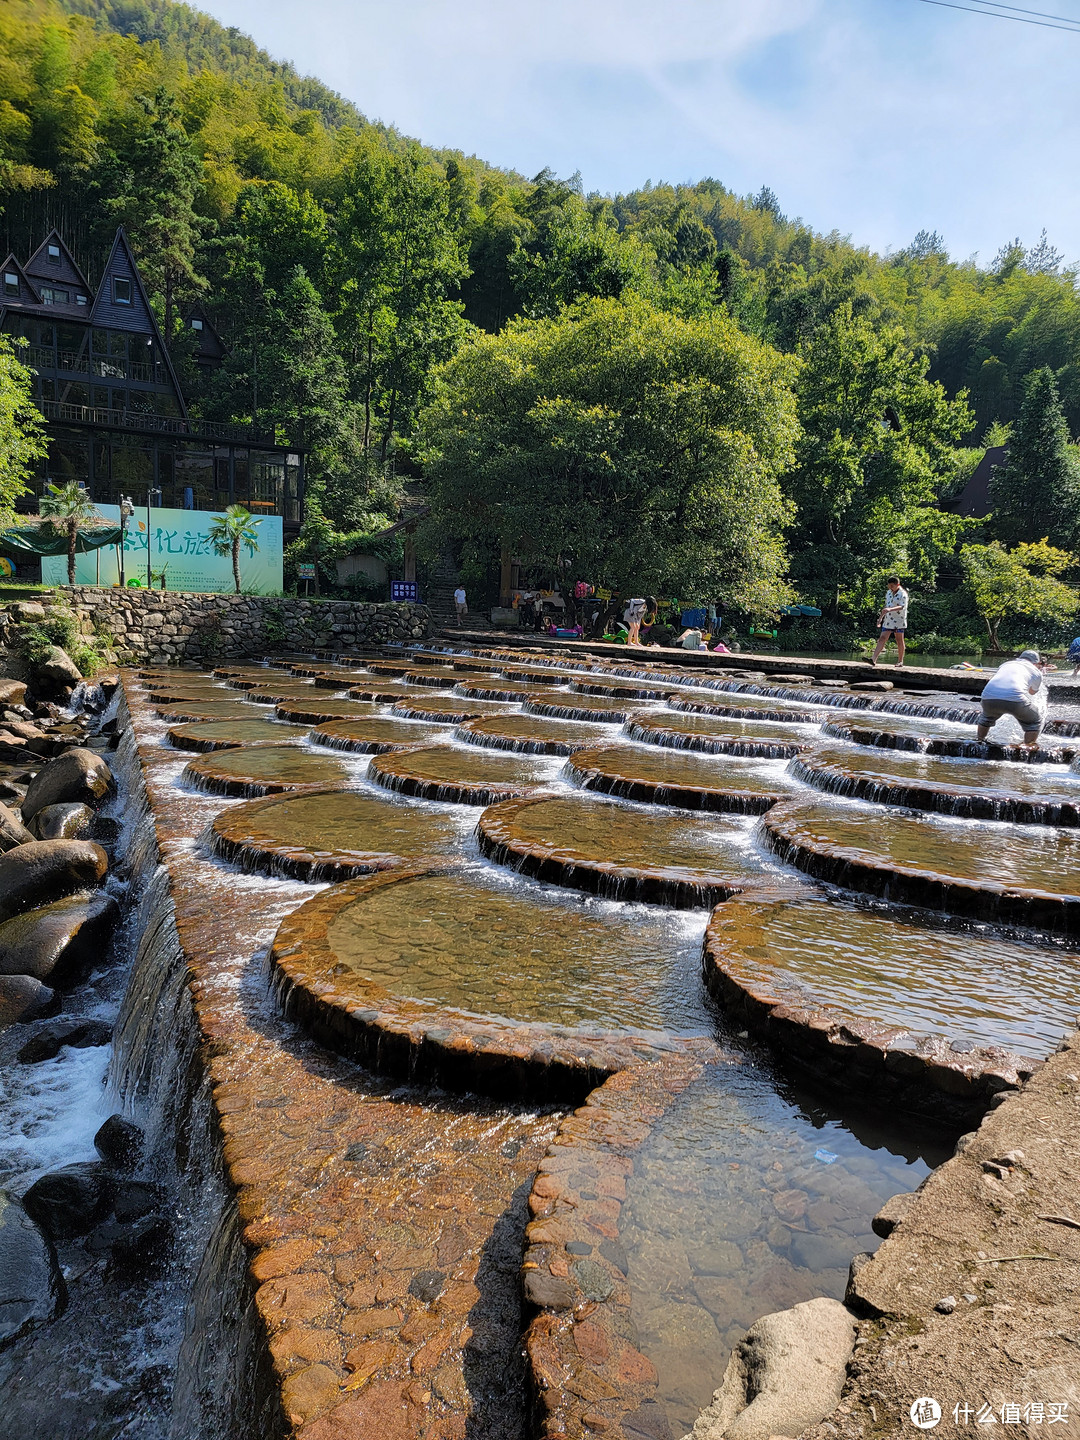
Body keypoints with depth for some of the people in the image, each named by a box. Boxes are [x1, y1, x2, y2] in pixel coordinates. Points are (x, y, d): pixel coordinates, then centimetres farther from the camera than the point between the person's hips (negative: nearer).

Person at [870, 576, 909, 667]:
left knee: (899, 641, 5)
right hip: (888, 621, 6)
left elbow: (902, 607, -24)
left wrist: (890, 609, -40)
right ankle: (873, 659, -15)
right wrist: (880, 618, 22)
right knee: (882, 638, -5)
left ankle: (900, 661, 16)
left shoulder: (903, 594, -10)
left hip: (899, 622, -6)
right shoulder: (888, 592, 12)